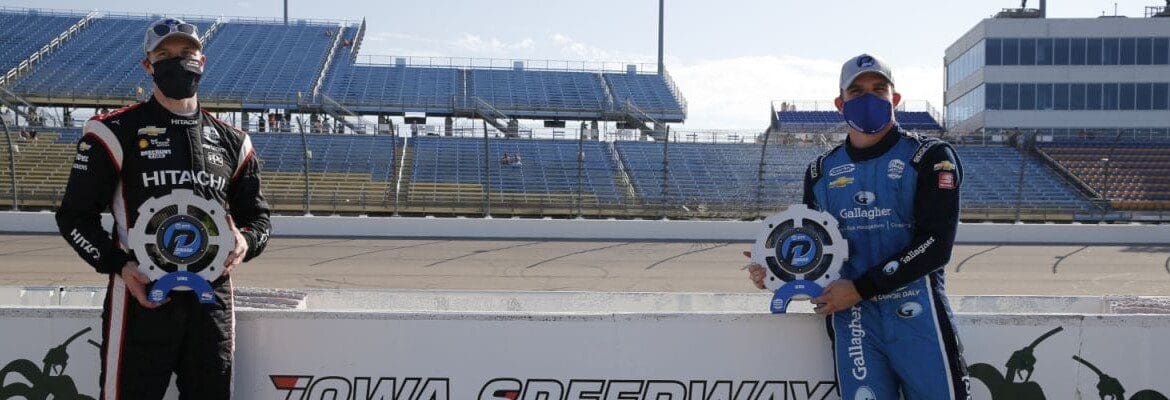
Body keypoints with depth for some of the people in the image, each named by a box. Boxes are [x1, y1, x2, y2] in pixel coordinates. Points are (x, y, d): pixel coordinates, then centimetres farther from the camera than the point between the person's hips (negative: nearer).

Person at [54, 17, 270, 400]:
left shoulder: (230, 141, 13)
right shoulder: (116, 132, -1)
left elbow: (256, 215, 18)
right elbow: (74, 215, 0)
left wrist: (245, 241, -5)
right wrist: (119, 265, -14)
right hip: (141, 295, -4)